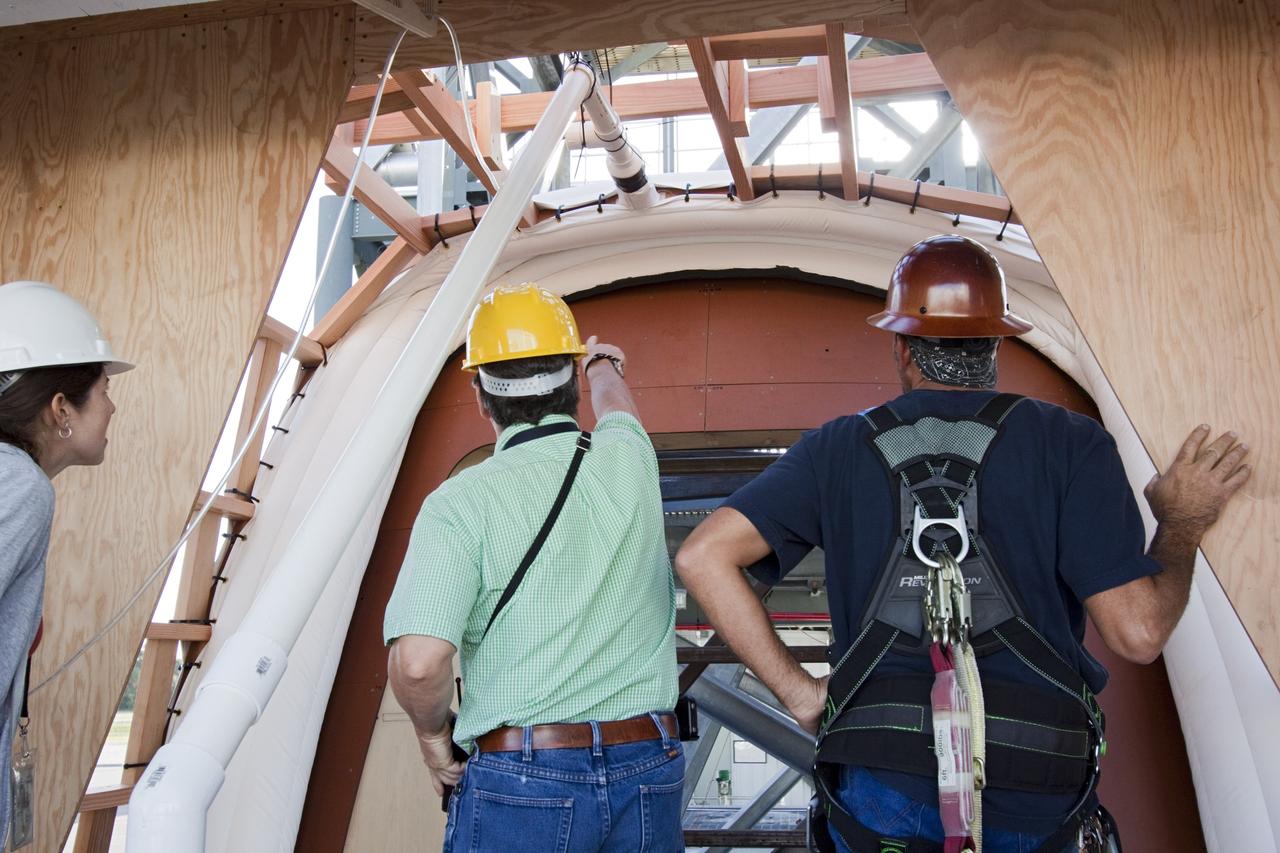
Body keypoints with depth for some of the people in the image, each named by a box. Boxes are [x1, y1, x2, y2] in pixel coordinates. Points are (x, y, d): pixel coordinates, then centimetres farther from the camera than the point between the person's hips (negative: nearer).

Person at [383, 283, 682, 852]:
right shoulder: (627, 462, 1)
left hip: (520, 781, -3)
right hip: (649, 770, 4)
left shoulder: (460, 502, -11)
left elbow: (417, 663, -21)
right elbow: (615, 405, 26)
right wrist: (604, 365, 49)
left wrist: (432, 732, 1)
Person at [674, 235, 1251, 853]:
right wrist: (1183, 527, 11)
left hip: (881, 786, 0)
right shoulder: (1071, 443, -2)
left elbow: (703, 557, -5)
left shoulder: (837, 448, 2)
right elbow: (1138, 632, -7)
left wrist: (796, 689, 0)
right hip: (1038, 801, 0)